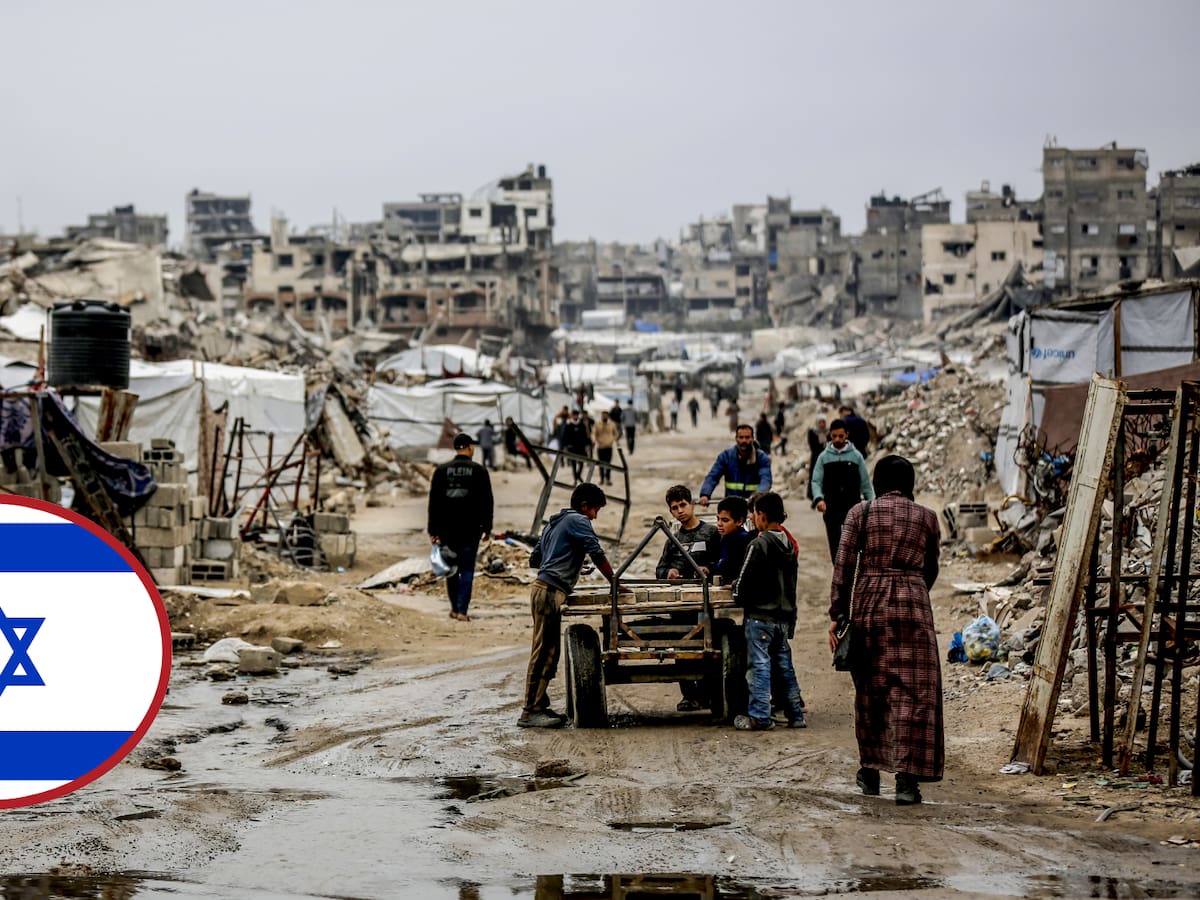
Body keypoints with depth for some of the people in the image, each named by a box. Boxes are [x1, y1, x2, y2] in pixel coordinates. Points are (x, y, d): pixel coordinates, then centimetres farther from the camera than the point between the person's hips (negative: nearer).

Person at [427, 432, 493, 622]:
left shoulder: (441, 471, 3)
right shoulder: (479, 471, -3)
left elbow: (433, 503, 2)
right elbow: (486, 502, -2)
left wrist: (433, 531, 5)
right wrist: (487, 527, 6)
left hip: (447, 528, 2)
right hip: (470, 529, -2)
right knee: (467, 569, 0)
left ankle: (454, 608, 20)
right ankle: (462, 610, -7)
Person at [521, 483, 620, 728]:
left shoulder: (553, 523, 23)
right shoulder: (578, 521, -4)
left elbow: (534, 560, 28)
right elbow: (597, 554, -11)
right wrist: (614, 581, -3)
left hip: (543, 589, 10)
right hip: (551, 592, -10)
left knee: (548, 652, 11)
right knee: (543, 651, -11)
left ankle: (539, 706, 12)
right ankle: (530, 712, -13)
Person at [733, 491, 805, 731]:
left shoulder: (759, 544, -14)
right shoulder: (788, 545, 10)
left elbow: (744, 582, -13)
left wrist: (739, 594, 8)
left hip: (760, 615, -7)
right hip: (784, 615, 7)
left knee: (759, 665, -4)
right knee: (784, 665, 13)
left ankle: (759, 717, -5)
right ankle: (795, 714, 14)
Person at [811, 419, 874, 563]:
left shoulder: (856, 456, 3)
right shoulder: (824, 457, 4)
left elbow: (865, 483, 5)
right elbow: (816, 481, -1)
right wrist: (818, 498, -19)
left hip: (853, 507, -1)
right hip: (831, 508, 1)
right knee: (835, 546, 6)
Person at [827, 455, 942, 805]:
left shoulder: (860, 513, 4)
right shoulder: (926, 518, 8)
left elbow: (843, 565, -2)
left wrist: (836, 614, 1)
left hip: (867, 604, 1)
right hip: (912, 605, -1)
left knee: (869, 689, 14)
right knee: (912, 690, -2)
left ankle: (870, 771, 23)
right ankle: (906, 778, -11)